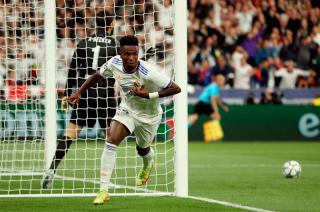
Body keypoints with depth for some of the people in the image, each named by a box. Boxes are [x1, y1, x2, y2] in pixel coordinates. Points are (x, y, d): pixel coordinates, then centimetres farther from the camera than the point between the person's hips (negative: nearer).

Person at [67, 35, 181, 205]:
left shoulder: (147, 73, -36)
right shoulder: (114, 63, -21)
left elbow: (176, 88, -32)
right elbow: (98, 76, 1)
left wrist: (149, 95, -39)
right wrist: (79, 93, -6)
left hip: (148, 116, -2)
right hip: (126, 110, 2)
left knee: (142, 149, 21)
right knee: (111, 142, -21)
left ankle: (148, 166, 62)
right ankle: (103, 190, -17)